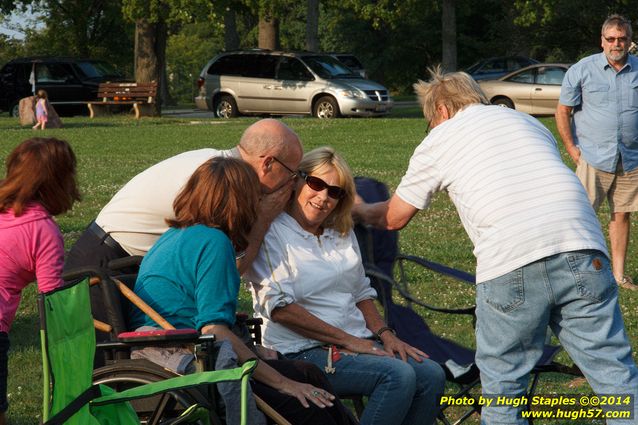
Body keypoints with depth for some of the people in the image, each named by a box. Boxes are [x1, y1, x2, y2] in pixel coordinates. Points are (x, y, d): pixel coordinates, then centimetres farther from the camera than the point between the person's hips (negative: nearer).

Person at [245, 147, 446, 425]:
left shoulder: (342, 234, 17)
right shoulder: (271, 232, -7)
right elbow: (279, 307, -15)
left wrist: (385, 334, 4)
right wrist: (347, 340, -14)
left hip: (357, 342, 8)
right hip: (301, 352, -7)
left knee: (431, 375, -13)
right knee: (398, 375, -27)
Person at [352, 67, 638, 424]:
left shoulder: (439, 139, 19)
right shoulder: (530, 121, 30)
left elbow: (393, 218, 28)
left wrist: (359, 210, 47)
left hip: (510, 262, -3)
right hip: (583, 248, 3)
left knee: (503, 381, 12)